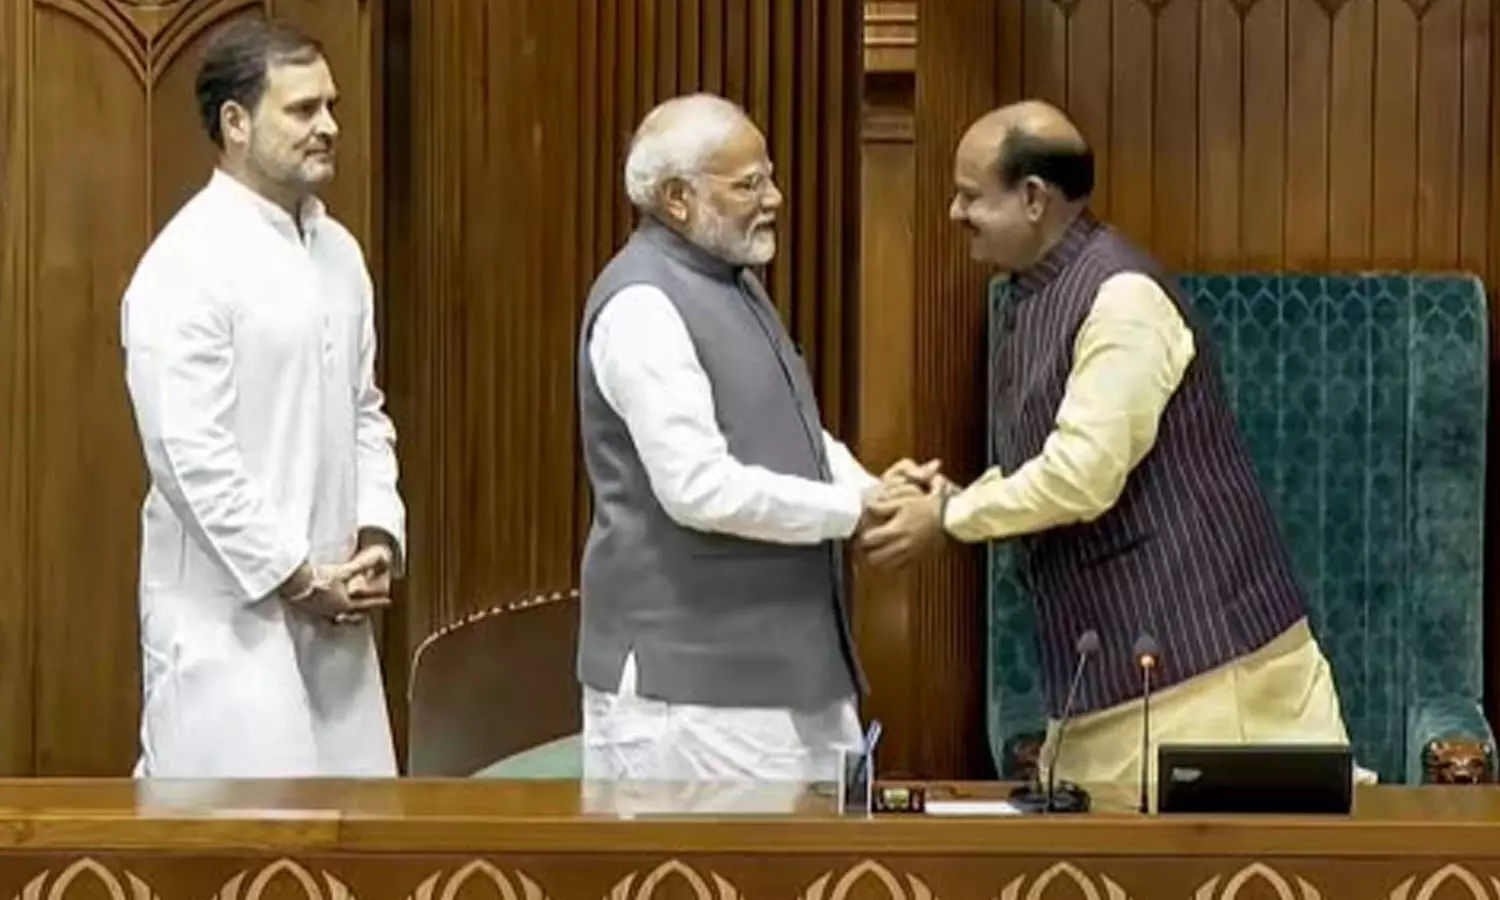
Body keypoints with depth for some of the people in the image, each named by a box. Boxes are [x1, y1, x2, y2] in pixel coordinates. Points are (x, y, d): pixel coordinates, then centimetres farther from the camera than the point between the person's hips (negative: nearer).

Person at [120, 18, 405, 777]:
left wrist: (378, 536, 1)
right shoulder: (187, 265, -14)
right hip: (231, 611, -7)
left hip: (328, 607, 8)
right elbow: (190, 454, -19)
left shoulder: (338, 252, 11)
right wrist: (295, 578, -14)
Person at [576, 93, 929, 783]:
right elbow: (700, 487, -23)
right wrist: (855, 508, -15)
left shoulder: (735, 282, 14)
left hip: (785, 654, 9)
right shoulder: (643, 305, -16)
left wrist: (872, 487, 2)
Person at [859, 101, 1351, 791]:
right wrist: (952, 497, 2)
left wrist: (948, 519, -11)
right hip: (1112, 659, 9)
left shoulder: (1120, 295, -17)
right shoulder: (1033, 298, 12)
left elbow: (1082, 474, -23)